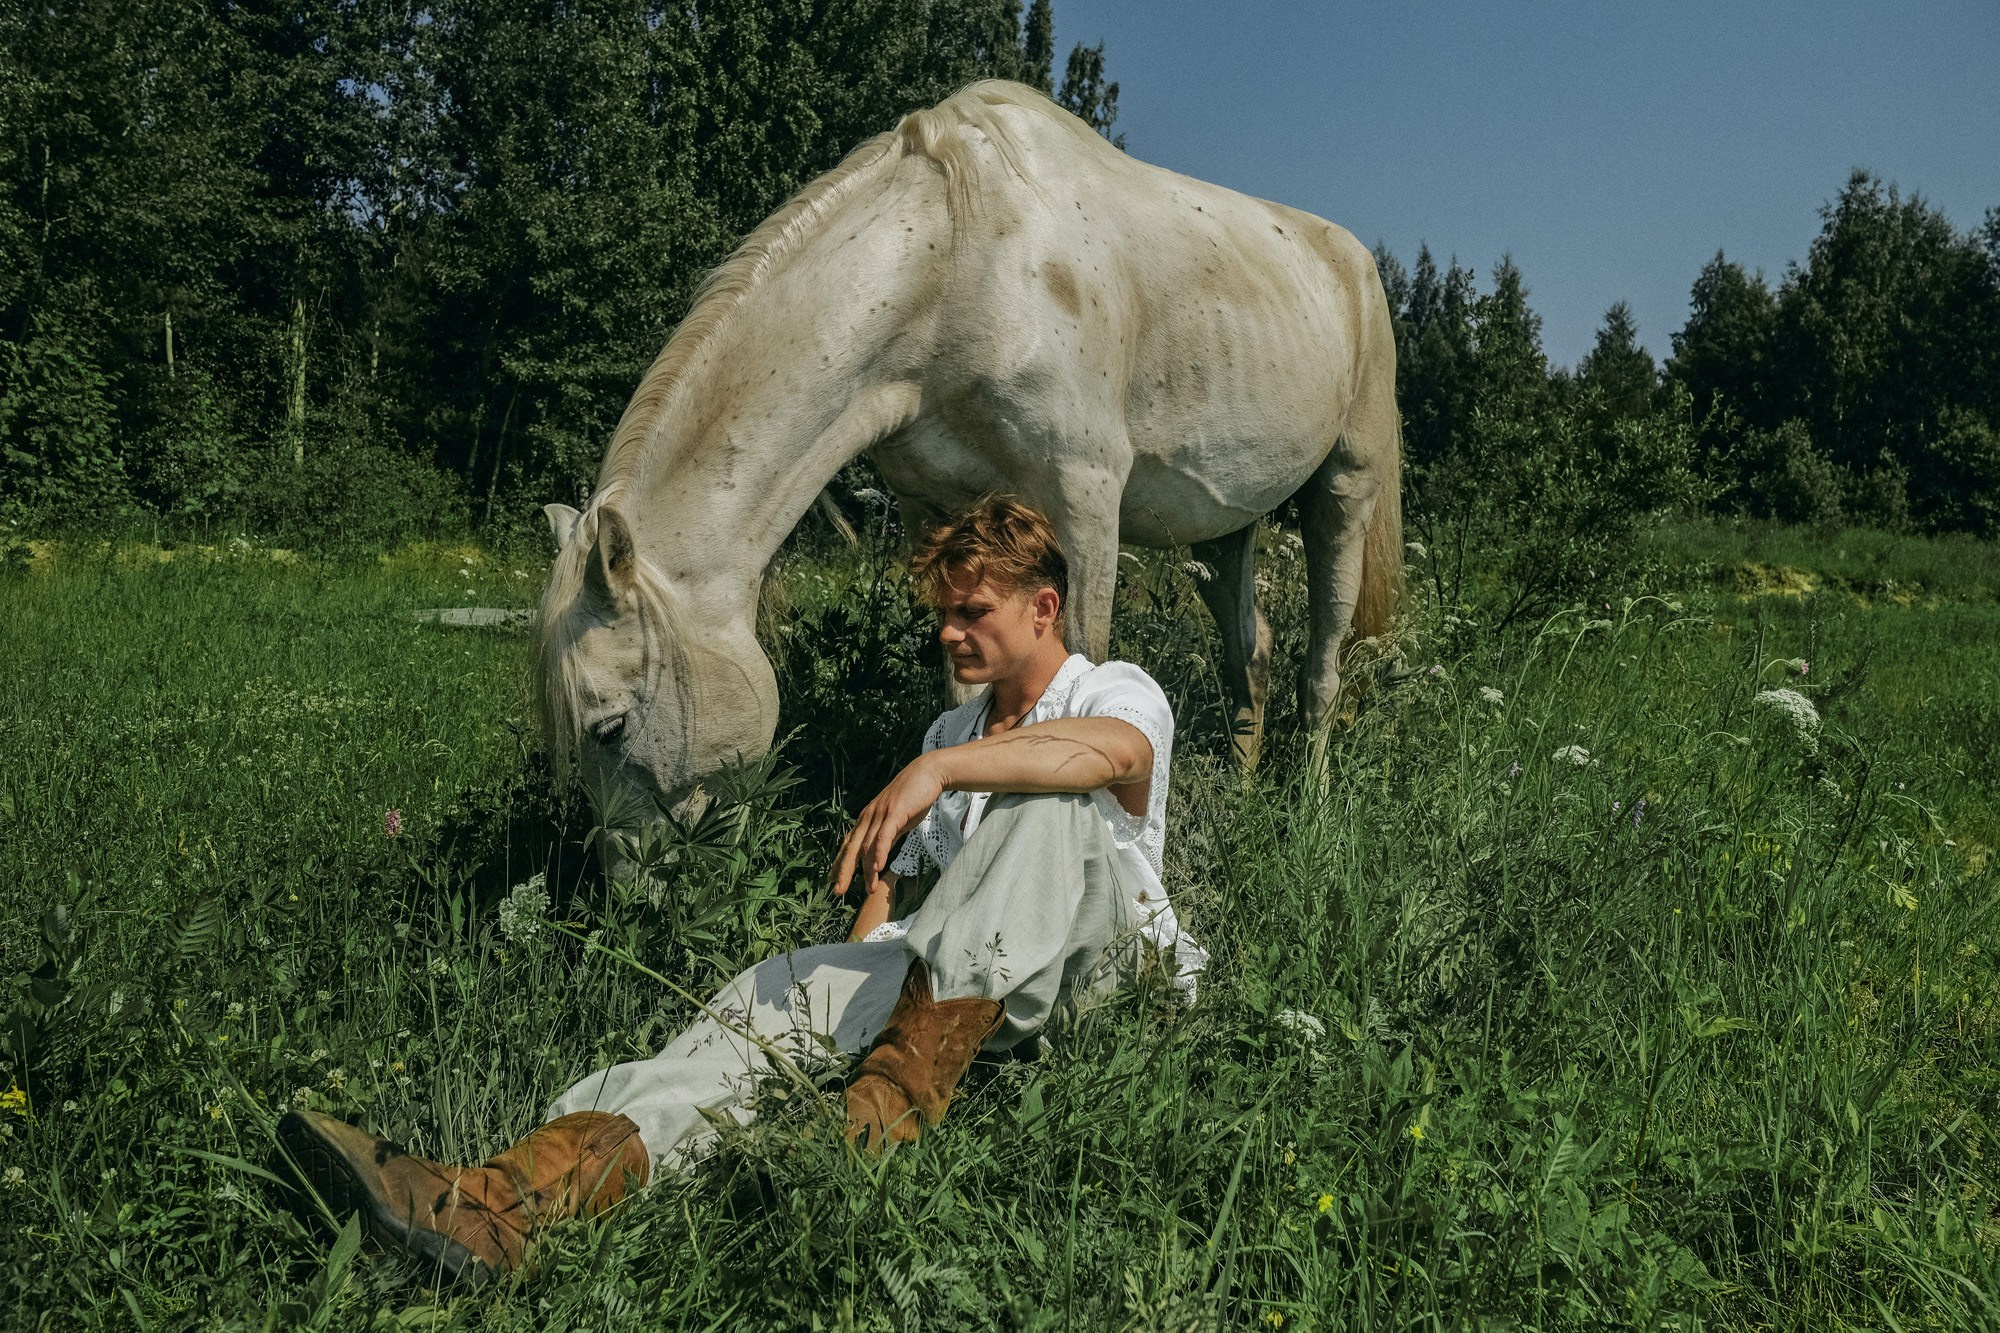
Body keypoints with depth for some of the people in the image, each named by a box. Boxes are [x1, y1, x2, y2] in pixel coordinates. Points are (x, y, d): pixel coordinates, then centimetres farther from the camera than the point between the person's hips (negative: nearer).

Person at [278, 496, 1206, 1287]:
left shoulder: (1118, 690, 3)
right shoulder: (951, 730, 26)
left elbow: (1120, 752, -24)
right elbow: (897, 872, 21)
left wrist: (937, 768, -35)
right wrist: (857, 981, 1)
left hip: (1107, 949, -4)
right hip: (960, 976, 5)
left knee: (1044, 805, -33)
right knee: (774, 996, -23)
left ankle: (907, 1088, -39)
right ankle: (496, 1206, -43)